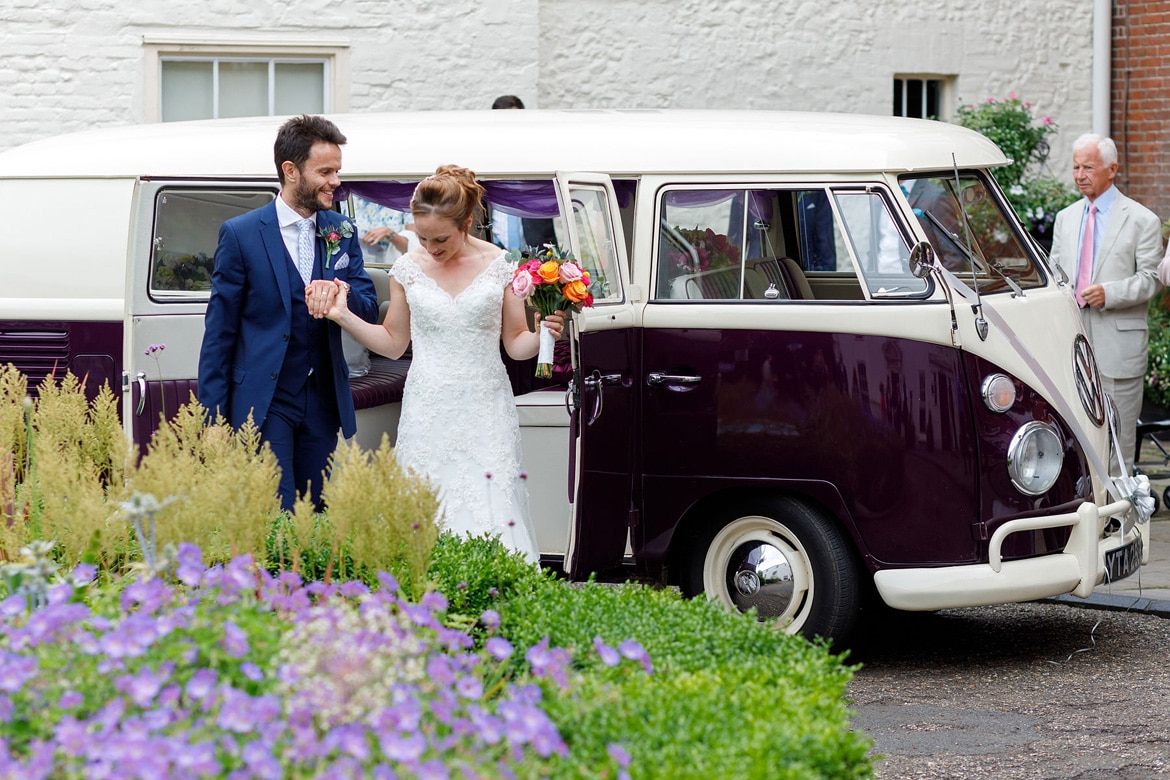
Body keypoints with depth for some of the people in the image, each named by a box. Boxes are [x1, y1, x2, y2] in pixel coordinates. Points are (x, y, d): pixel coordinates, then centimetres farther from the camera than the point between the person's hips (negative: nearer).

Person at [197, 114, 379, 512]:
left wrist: (343, 291, -19)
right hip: (264, 402, -4)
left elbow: (369, 311, 6)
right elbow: (219, 330, -3)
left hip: (323, 402, 5)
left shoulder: (342, 232, 8)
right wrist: (213, 415, -6)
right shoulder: (241, 234, -5)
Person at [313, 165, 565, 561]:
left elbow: (516, 343, 8)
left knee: (490, 508, -10)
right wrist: (344, 317, 4)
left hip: (484, 411, -1)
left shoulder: (499, 265, 1)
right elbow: (393, 342, 15)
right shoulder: (408, 269, 5)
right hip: (428, 414, 1)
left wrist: (543, 334, -13)